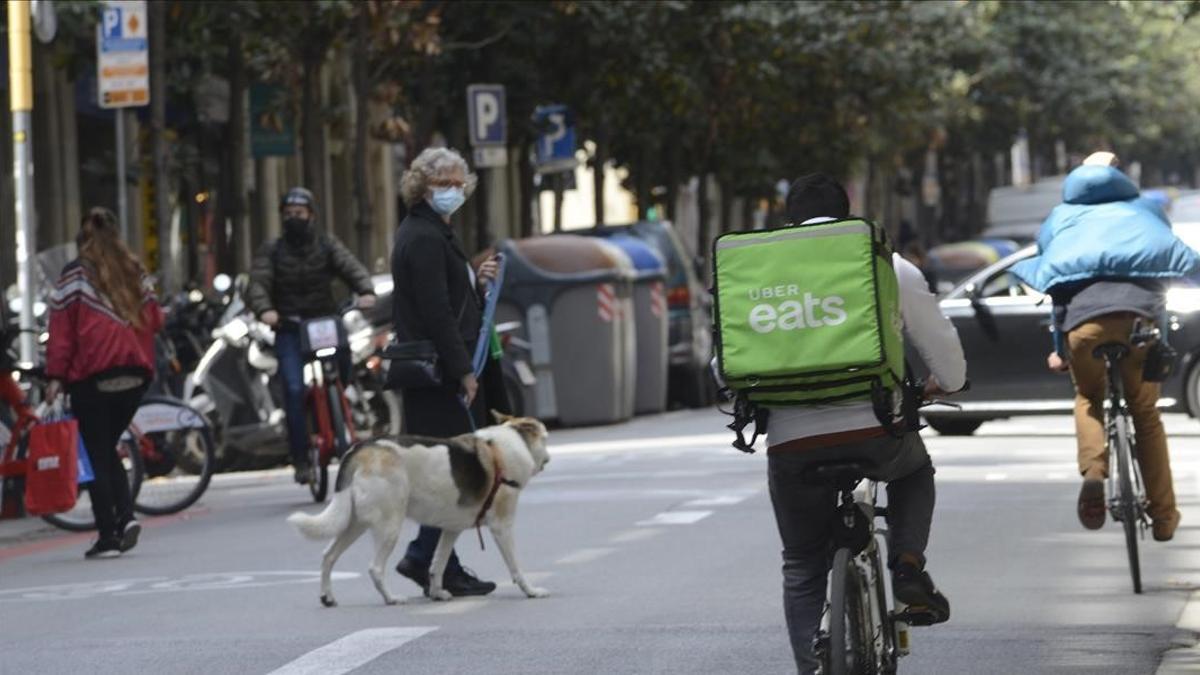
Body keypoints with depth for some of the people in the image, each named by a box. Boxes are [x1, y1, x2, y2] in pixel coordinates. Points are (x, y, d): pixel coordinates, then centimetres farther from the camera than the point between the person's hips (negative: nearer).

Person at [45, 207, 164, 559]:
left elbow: (61, 328, -7)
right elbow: (154, 319, 11)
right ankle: (126, 515, -2)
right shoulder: (136, 272, 10)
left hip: (92, 375, -5)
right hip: (135, 374, 5)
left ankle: (107, 536, -2)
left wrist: (56, 375, -5)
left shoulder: (76, 274, -4)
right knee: (108, 448, 17)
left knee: (96, 454, 2)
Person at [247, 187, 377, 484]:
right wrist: (264, 309, -30)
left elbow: (350, 266, -7)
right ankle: (300, 459, -10)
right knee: (294, 390, -15)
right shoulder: (271, 251, 5)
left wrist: (366, 291, -29)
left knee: (343, 364, -18)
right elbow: (258, 284, -8)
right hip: (290, 329, -2)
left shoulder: (327, 244, 8)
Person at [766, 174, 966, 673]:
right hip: (875, 428, -1)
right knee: (914, 473, 34)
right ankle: (908, 567, 11)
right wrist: (946, 383, 37)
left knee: (802, 567, 17)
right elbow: (940, 343, 15)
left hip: (792, 440, 1)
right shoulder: (889, 266, 9)